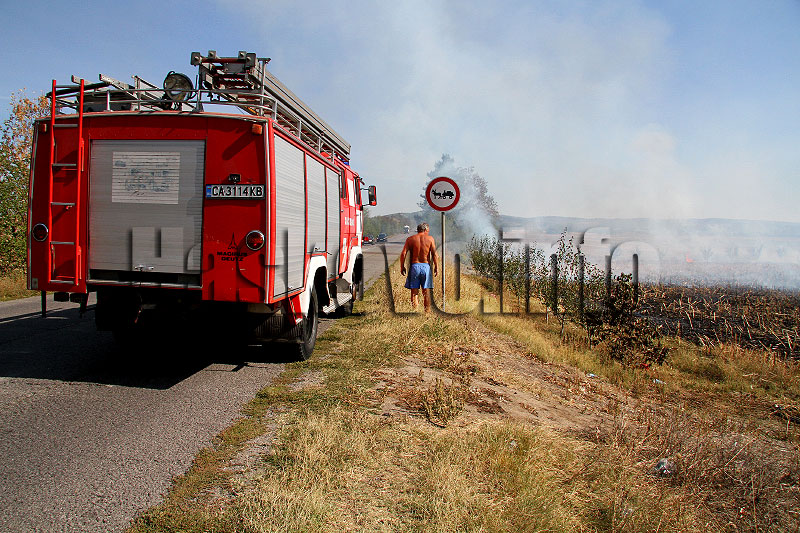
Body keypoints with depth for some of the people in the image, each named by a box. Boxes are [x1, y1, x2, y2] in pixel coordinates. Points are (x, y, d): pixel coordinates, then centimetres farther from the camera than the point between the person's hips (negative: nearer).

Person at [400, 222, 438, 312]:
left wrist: (402, 266, 5)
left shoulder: (410, 239, 3)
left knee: (414, 290, 5)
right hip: (426, 266, 0)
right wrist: (436, 267, 4)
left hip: (414, 266, 0)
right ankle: (427, 310, 13)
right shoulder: (430, 238, 2)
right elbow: (434, 254, -4)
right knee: (426, 290, 8)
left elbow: (403, 254, -4)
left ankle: (414, 309, 3)